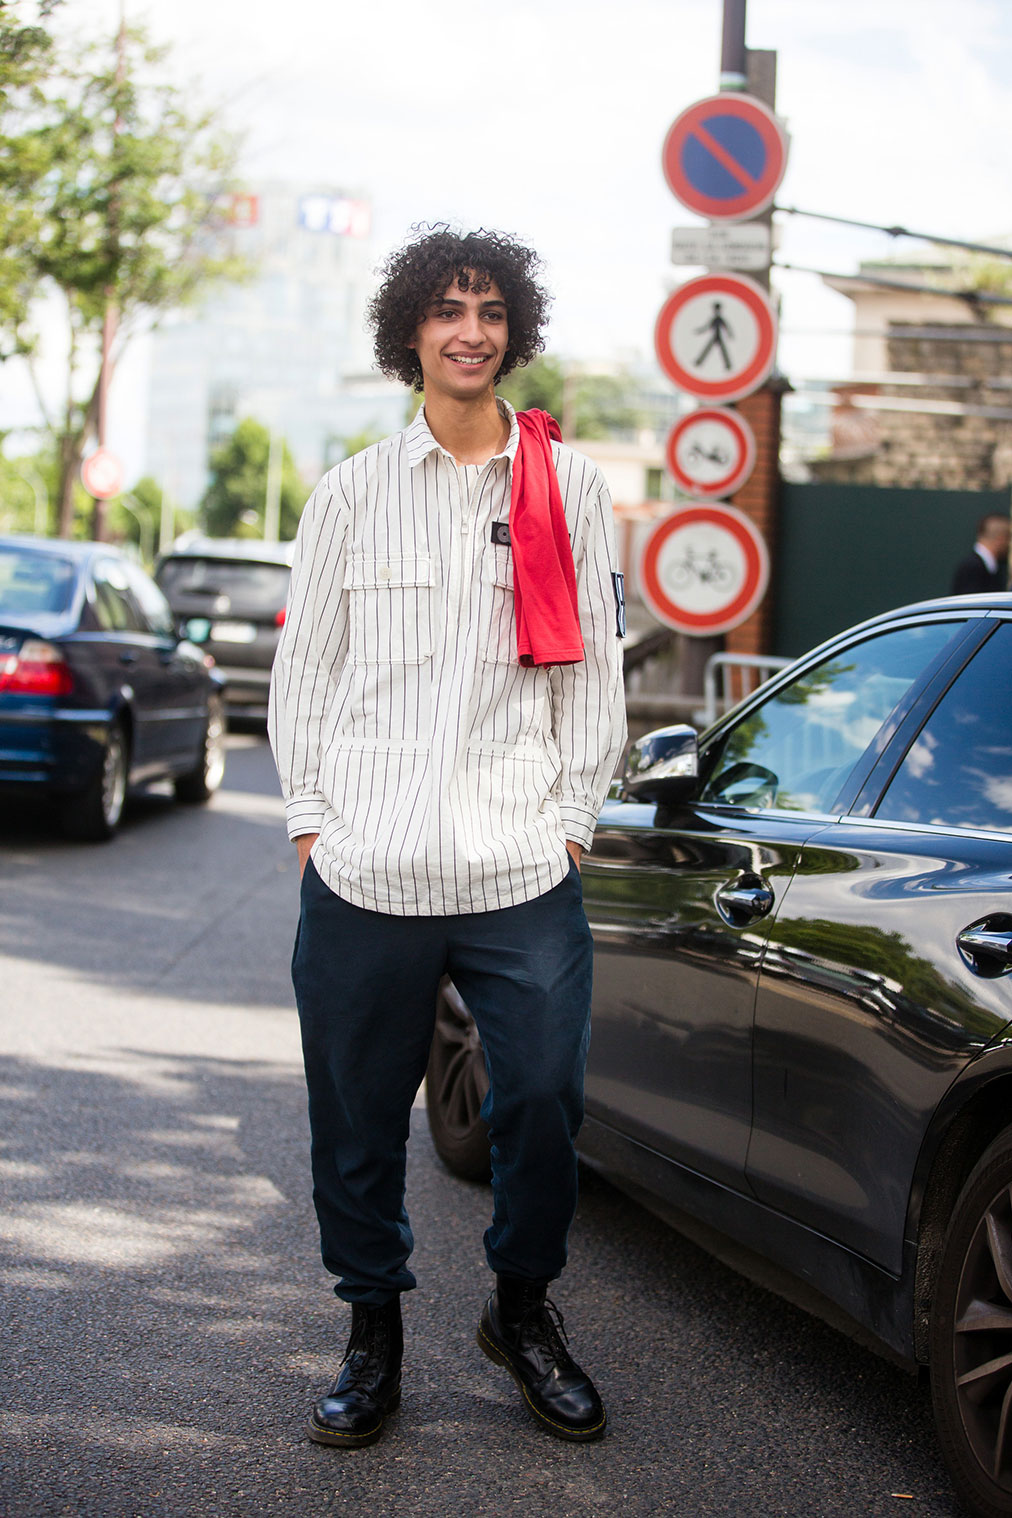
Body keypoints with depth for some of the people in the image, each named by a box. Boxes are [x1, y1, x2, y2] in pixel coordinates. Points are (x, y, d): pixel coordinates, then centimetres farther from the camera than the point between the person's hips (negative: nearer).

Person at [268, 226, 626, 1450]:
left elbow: (594, 668, 10)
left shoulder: (569, 487, 9)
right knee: (356, 1119, 6)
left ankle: (522, 1311, 25)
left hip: (524, 875, 0)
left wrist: (570, 820, 4)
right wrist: (311, 819, 5)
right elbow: (302, 670, 13)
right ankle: (373, 1333, 24)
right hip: (362, 875, 1)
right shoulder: (351, 494, 10)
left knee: (544, 1104, 0)